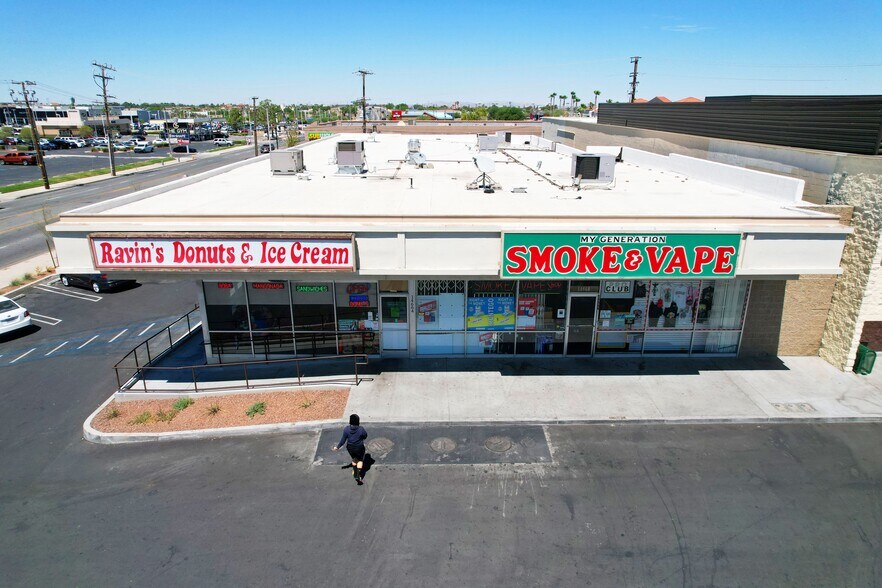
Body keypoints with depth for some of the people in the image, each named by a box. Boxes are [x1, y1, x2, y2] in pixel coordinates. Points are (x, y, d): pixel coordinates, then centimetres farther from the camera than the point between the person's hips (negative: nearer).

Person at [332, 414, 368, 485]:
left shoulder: (346, 429, -20)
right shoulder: (361, 429, -26)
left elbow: (343, 440, -10)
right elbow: (365, 436, -7)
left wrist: (338, 447, 5)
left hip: (350, 448, 3)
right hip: (359, 448, -3)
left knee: (354, 459, 31)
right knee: (360, 460, 22)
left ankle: (355, 473, 46)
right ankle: (358, 476, 9)